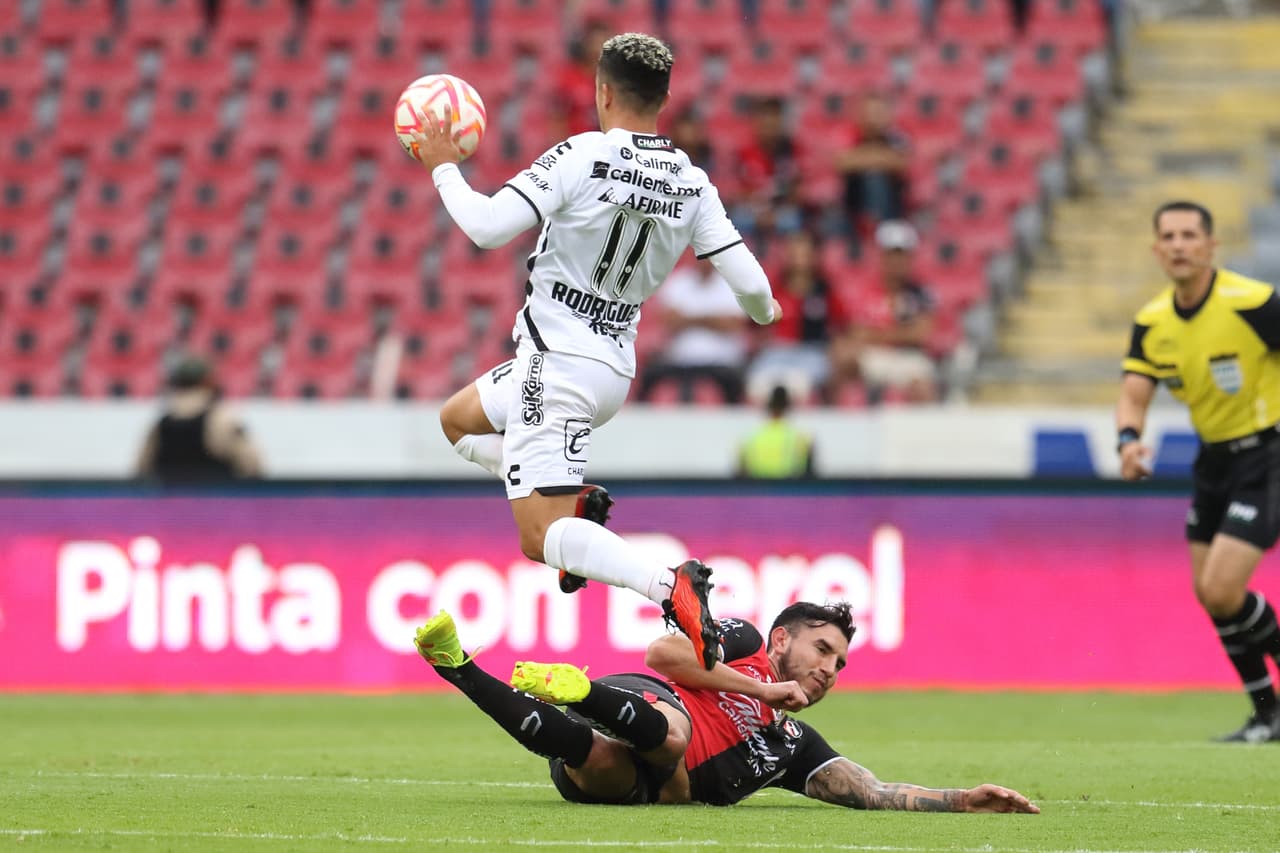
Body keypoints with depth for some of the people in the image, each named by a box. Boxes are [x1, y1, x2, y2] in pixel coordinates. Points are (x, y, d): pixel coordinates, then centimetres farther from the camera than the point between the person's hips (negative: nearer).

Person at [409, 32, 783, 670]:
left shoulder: (581, 157, -17)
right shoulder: (692, 184, 0)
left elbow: (487, 228, -20)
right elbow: (749, 284, -1)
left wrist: (443, 167, -2)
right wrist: (765, 312, 23)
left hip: (557, 364, -7)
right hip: (614, 368, 7)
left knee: (540, 539, -11)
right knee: (458, 418, 29)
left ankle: (668, 586, -34)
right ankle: (578, 501, 8)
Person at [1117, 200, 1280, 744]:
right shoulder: (1152, 322, -1)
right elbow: (1133, 394, -4)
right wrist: (1129, 439, -26)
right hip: (1215, 457, 7)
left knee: (1221, 591, -16)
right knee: (1208, 593, 10)